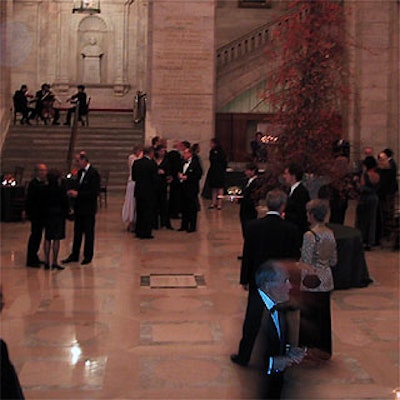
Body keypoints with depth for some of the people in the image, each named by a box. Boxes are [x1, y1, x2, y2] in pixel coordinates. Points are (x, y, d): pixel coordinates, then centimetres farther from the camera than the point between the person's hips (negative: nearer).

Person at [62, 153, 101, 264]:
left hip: (88, 209, -8)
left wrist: (78, 194, -21)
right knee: (77, 232, 13)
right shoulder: (80, 172, 10)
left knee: (88, 232, 4)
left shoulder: (93, 173, -16)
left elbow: (94, 192, -21)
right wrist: (73, 192, -2)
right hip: (79, 207, 8)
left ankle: (88, 256, 15)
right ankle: (74, 255, 22)